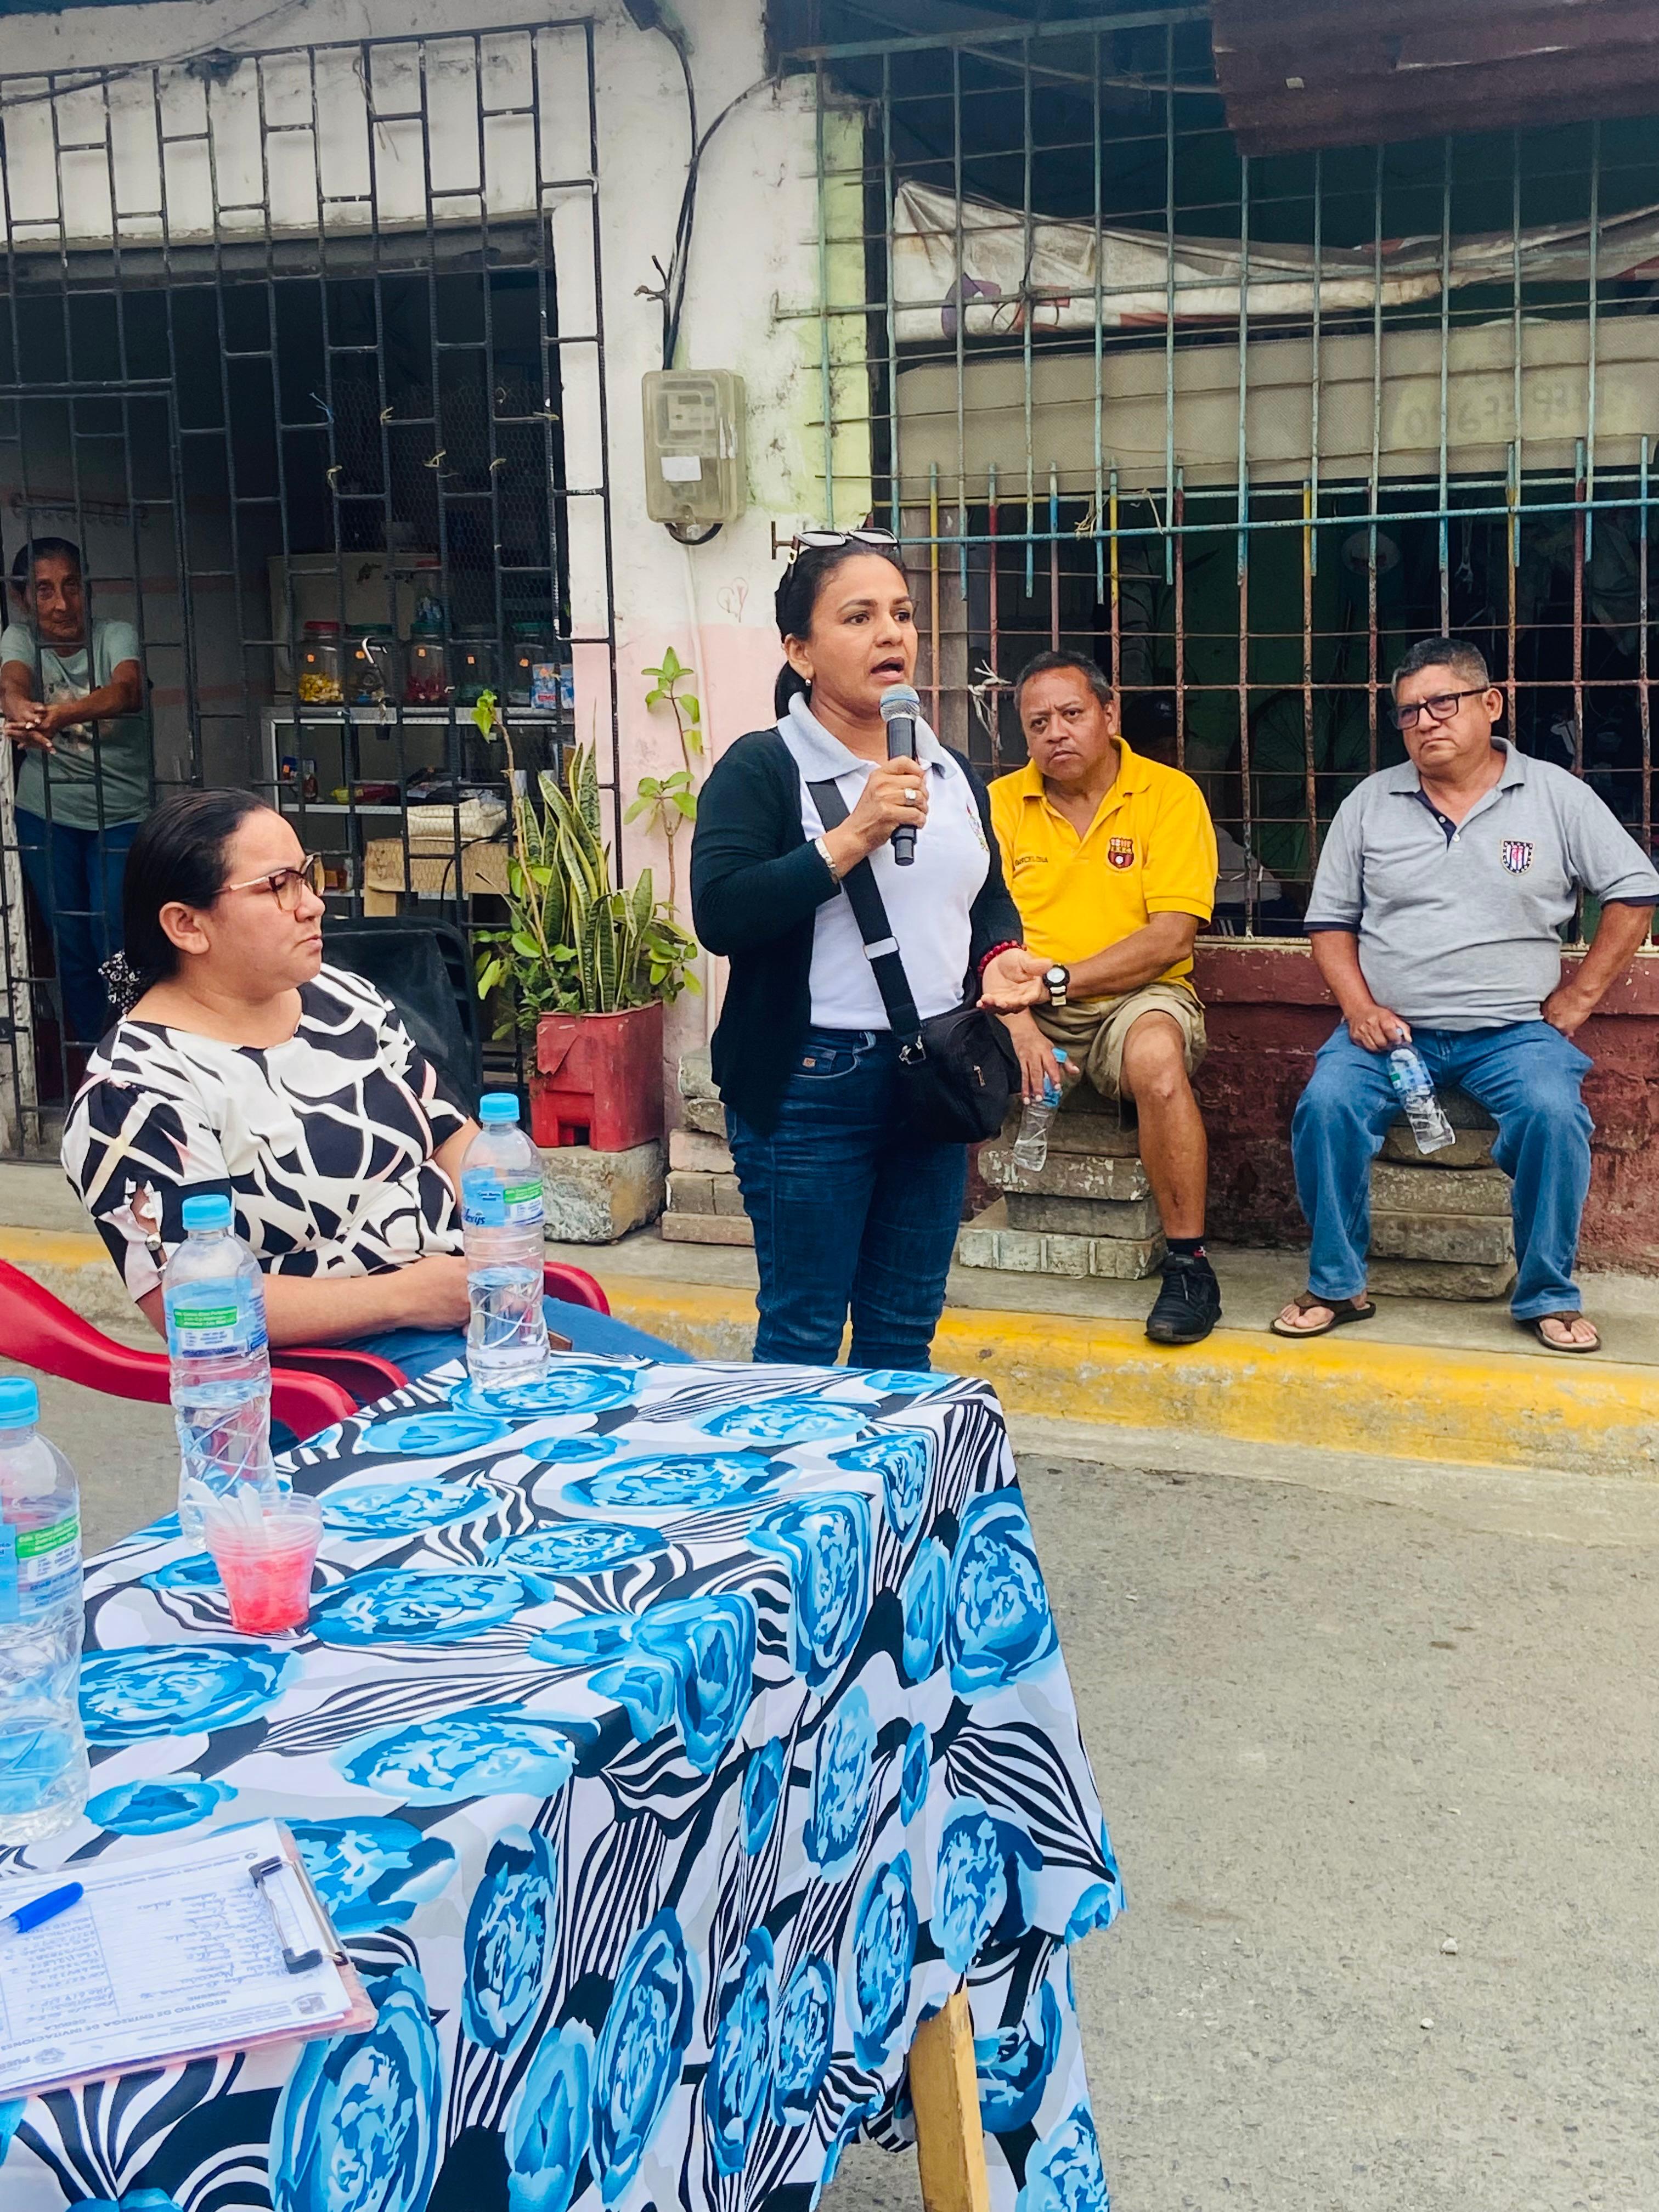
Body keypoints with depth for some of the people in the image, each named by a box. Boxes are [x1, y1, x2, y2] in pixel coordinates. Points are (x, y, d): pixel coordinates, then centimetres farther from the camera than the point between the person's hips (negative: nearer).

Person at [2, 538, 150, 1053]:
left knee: (117, 946, -7)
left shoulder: (115, 636, -9)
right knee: (72, 950, 6)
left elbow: (127, 691, -31)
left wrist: (62, 714, -52)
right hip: (48, 813, 2)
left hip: (122, 813, -2)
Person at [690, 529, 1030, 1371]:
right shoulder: (761, 768, -7)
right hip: (810, 1082, -6)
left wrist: (1000, 956, 4)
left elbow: (991, 899, 26)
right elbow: (720, 914, -20)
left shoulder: (951, 773, 14)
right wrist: (850, 841, -24)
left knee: (905, 1328, 14)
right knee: (803, 1330, 2)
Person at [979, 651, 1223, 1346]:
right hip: (1025, 1005, 3)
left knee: (1157, 1057, -36)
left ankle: (1188, 1262, -21)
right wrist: (1017, 1020, -20)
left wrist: (1060, 980, -19)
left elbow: (1170, 936, -10)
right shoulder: (1001, 803, 7)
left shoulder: (1169, 795, -2)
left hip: (1135, 994, -3)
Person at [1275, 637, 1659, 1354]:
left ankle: (1547, 1295, -12)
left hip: (1512, 1030, -1)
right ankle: (1336, 1285, -11)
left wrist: (1576, 1000, 2)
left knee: (1553, 1113, -30)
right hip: (1388, 1027, 1)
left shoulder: (1553, 794, 5)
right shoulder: (1370, 803, 10)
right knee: (1326, 1104, -27)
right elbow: (1330, 920, 11)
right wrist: (1360, 1009, -5)